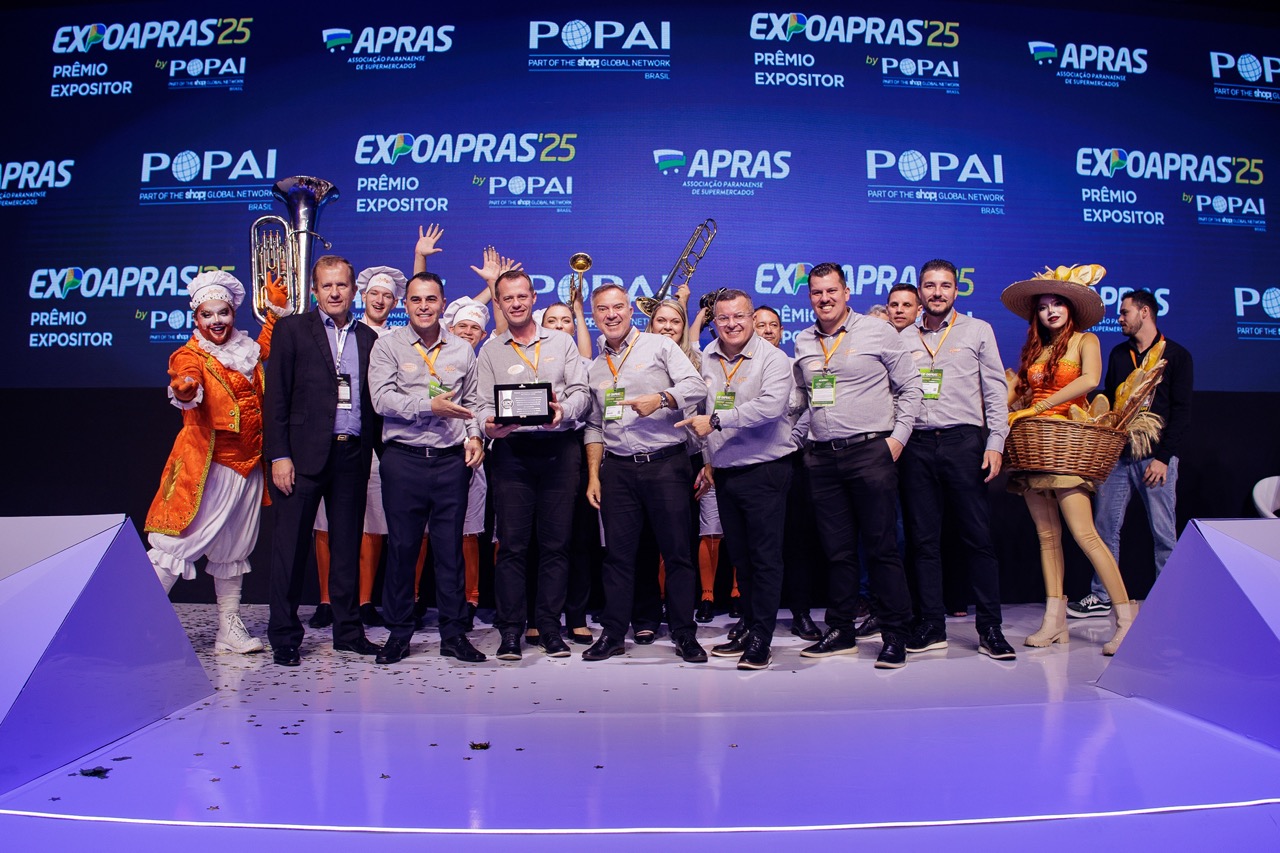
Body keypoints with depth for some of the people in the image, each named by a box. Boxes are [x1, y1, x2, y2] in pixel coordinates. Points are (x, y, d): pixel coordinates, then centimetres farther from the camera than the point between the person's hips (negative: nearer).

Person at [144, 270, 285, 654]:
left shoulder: (245, 349, 10)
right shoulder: (191, 355, -6)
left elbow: (266, 345, 34)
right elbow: (187, 386, -28)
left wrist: (276, 307, 24)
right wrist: (185, 390, -51)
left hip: (248, 464, 6)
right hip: (207, 464, -6)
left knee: (233, 550, 12)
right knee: (179, 543, -9)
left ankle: (229, 628, 19)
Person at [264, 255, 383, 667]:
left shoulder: (368, 337, 13)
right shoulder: (292, 329, 3)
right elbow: (276, 397, -2)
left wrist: (378, 452, 6)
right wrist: (279, 455, -9)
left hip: (353, 455, 3)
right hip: (305, 453, -3)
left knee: (348, 545, 10)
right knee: (291, 545, 3)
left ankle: (348, 630, 21)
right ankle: (284, 636, 14)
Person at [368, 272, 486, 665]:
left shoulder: (462, 350, 12)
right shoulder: (388, 346, 4)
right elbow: (382, 399, -8)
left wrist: (474, 437, 0)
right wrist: (429, 405, -16)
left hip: (452, 459, 2)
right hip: (403, 459, -2)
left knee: (451, 547, 5)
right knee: (401, 546, 3)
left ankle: (453, 633, 16)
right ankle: (398, 632, 17)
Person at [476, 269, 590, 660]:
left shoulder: (561, 342, 12)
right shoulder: (490, 350, 13)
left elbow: (580, 390, 4)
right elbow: (485, 404, 7)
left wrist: (563, 411, -17)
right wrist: (490, 424, -16)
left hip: (559, 448, 0)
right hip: (512, 450, 0)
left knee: (555, 542, 3)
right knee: (512, 543, -1)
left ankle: (550, 628, 13)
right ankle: (510, 630, 8)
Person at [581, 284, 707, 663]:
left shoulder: (659, 346, 4)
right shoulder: (595, 368, 16)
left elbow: (695, 386, -7)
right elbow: (594, 426, 17)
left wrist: (660, 398, -24)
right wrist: (593, 476, 9)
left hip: (666, 463, -3)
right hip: (617, 469, 4)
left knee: (678, 552, 1)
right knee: (618, 553, 6)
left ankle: (684, 635, 11)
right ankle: (613, 634, 16)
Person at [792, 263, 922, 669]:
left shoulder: (878, 331, 0)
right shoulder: (803, 342, 12)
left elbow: (909, 386, 3)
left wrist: (898, 436, -5)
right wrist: (800, 441, 13)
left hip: (870, 450, -4)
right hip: (822, 457, 4)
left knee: (881, 547, -1)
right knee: (837, 549, 10)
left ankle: (894, 636, 8)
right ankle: (841, 631, 19)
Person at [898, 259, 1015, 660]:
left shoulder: (978, 330, 9)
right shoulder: (904, 339, 14)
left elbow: (995, 390, 5)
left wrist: (995, 443, -4)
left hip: (963, 440, -2)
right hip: (917, 445, 2)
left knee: (977, 536, -2)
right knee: (922, 538, 4)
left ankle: (990, 627, 7)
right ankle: (932, 626, 12)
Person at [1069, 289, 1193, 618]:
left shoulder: (1176, 355, 2)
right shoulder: (1118, 354, 16)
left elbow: (1181, 412, -3)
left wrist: (1164, 457, -11)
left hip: (1155, 456, -4)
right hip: (1117, 453, 4)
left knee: (1164, 533, 1)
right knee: (1105, 526, 3)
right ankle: (1101, 597, 10)